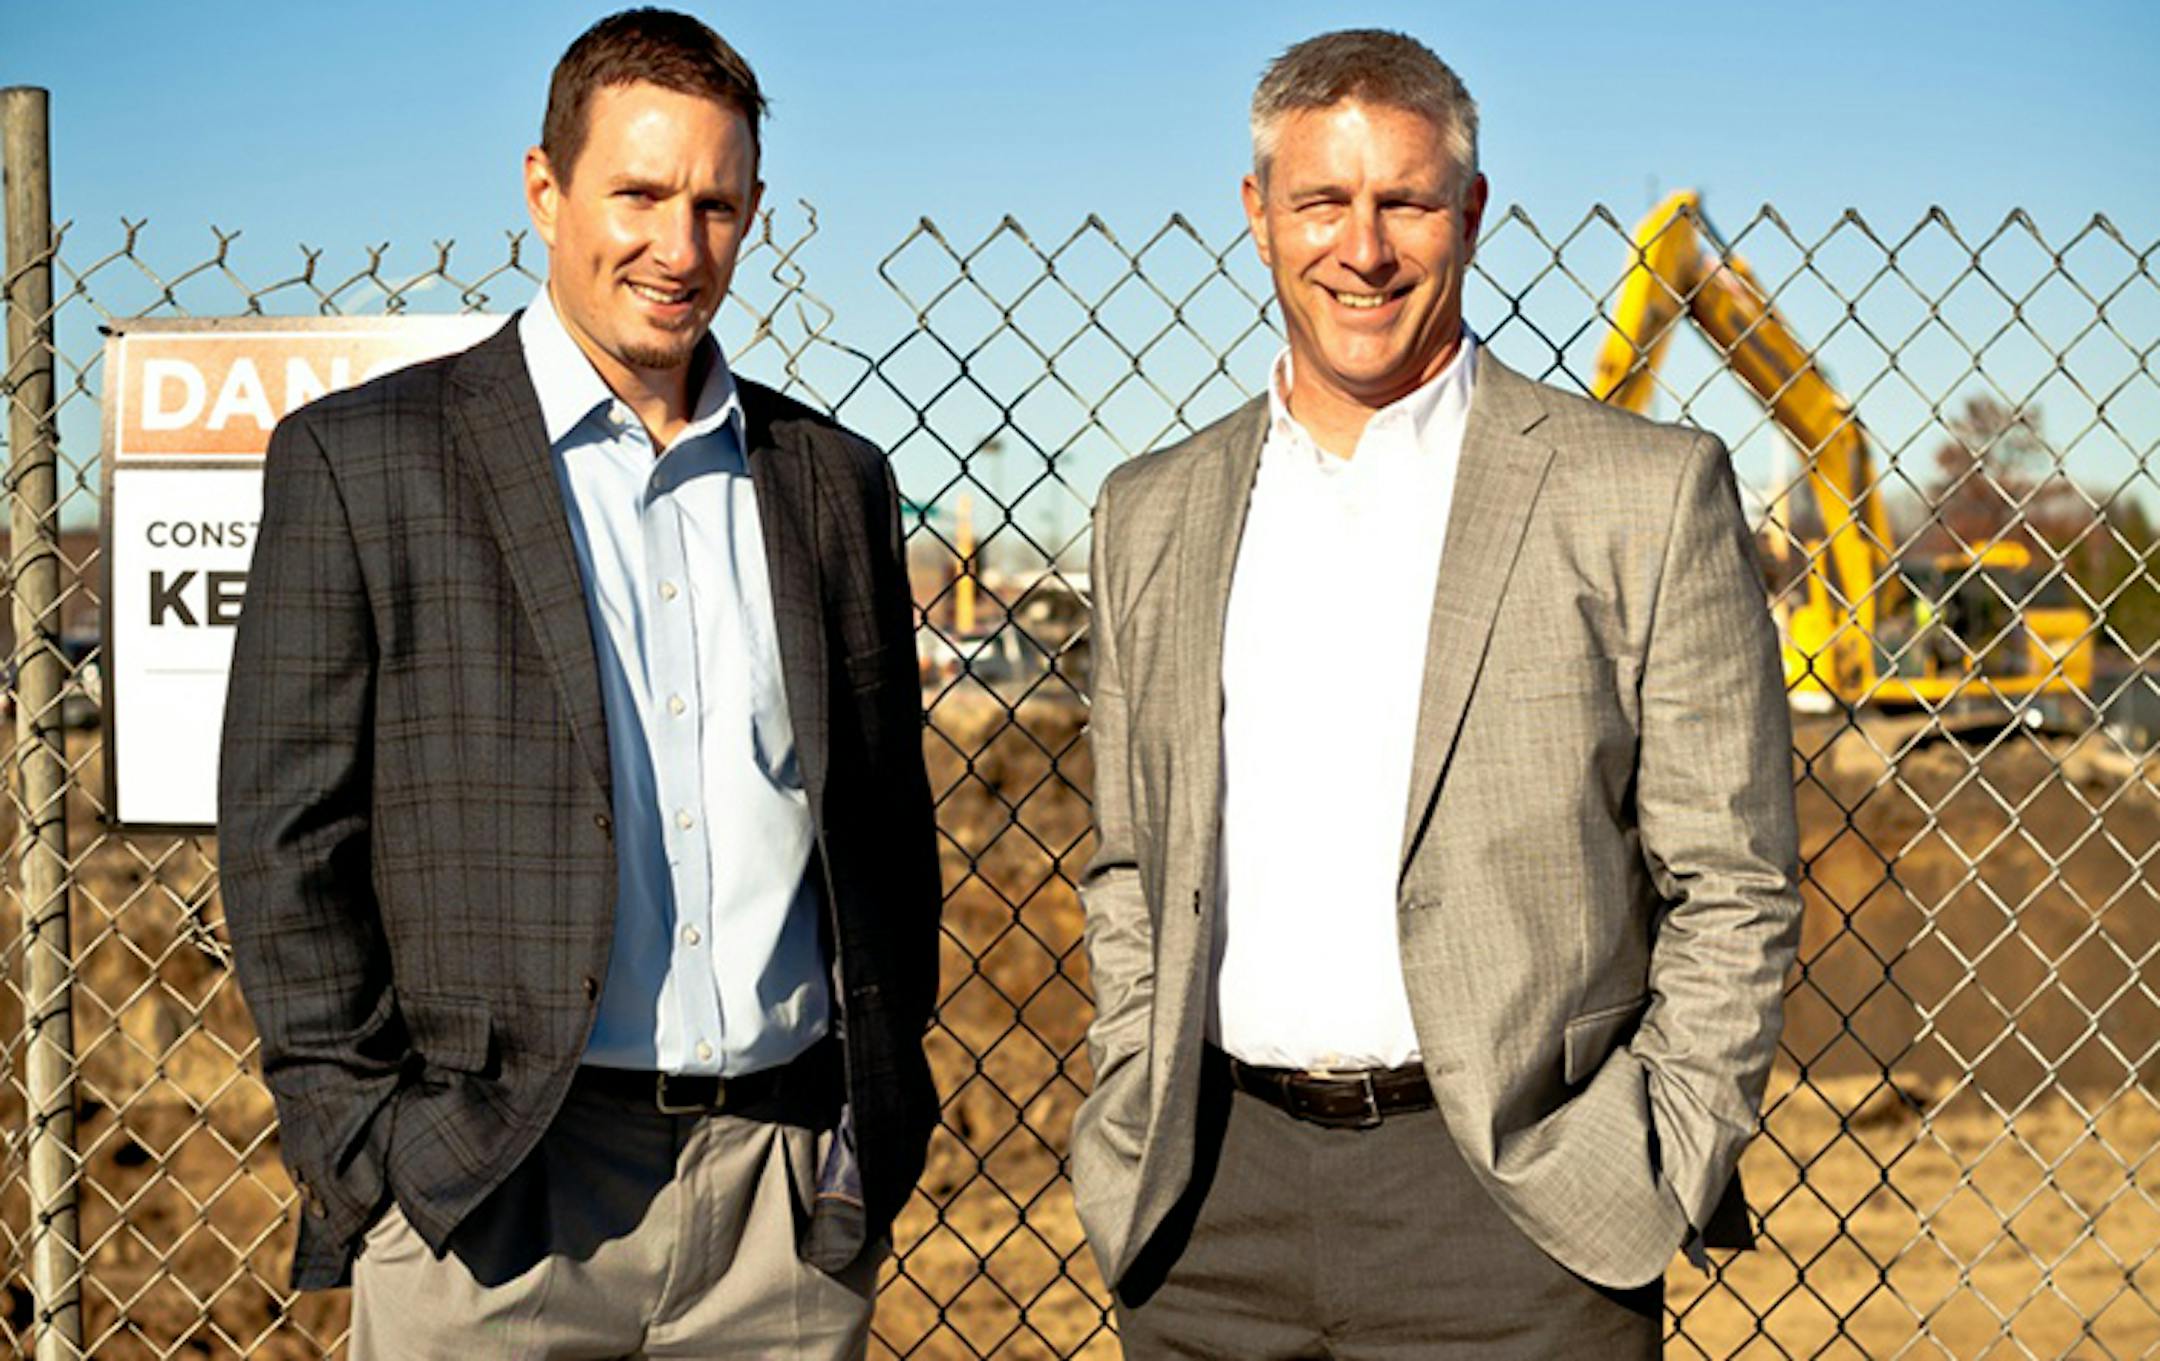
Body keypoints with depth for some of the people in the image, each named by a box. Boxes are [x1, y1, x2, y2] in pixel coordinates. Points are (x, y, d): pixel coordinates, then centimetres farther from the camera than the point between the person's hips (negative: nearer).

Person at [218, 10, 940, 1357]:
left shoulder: (834, 480, 11)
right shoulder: (361, 458, 0)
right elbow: (286, 832, -2)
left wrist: (883, 1118, 9)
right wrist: (364, 1146, -7)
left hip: (791, 1195, 3)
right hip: (496, 1204, -3)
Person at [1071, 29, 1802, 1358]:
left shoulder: (1645, 493, -2)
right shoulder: (1155, 512, 11)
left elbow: (1733, 894, -1)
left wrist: (1656, 1184, -6)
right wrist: (1137, 1123, 8)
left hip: (1511, 1212, -3)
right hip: (1218, 1206, 3)